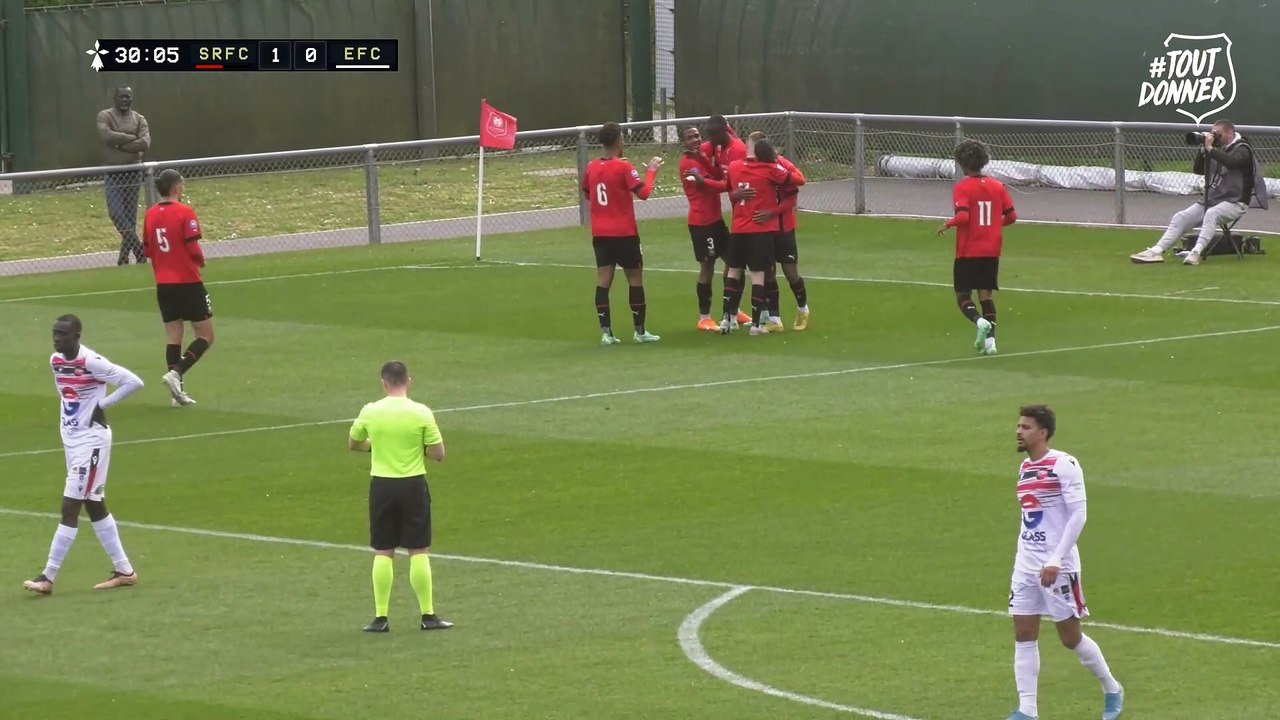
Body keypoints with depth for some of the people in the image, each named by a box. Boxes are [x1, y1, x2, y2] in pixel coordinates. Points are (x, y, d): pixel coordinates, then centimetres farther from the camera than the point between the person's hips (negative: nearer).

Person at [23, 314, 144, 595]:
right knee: (94, 505, 14)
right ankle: (124, 570, 22)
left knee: (70, 507, -9)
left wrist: (102, 405, -15)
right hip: (70, 438, 9)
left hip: (91, 439, -9)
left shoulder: (92, 362, -19)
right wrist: (69, 411, 9)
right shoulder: (55, 361, 4)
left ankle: (48, 577, -8)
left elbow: (133, 382, -19)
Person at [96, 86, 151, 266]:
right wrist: (131, 138, -12)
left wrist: (119, 144, -15)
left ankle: (124, 256, 11)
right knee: (116, 211, -15)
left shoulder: (139, 119, 5)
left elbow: (145, 144, -11)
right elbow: (106, 135, -21)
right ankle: (138, 249, -11)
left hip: (133, 172, 2)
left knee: (130, 214, 4)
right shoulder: (105, 116, 0)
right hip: (112, 172, -2)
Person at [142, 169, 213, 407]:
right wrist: (201, 261, 3)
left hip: (163, 285, 6)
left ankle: (178, 392, 6)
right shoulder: (184, 212, -14)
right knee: (205, 336, 4)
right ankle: (176, 373, -15)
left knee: (173, 338, 11)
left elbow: (147, 250, 9)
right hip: (188, 282, -6)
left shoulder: (150, 215, 4)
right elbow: (193, 248, -17)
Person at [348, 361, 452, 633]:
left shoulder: (370, 412, -4)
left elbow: (352, 444, 13)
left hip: (381, 485, 1)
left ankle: (380, 617, 7)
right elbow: (438, 454, -7)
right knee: (419, 552, 5)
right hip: (413, 485, -1)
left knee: (382, 553, 7)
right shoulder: (421, 413, -10)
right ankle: (428, 615, 7)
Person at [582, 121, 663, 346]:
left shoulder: (592, 167, 4)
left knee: (603, 281, 2)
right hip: (624, 233, -5)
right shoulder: (623, 167, -13)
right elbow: (643, 192, -17)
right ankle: (639, 331, 9)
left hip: (600, 234, 5)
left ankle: (605, 332, -4)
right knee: (635, 279, 6)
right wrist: (651, 171, -1)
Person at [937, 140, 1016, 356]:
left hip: (968, 251, -4)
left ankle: (980, 321, -23)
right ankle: (990, 339, 0)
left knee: (963, 296, 5)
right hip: (992, 250, 4)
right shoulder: (997, 186, 3)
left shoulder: (962, 188, -12)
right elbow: (1011, 216, 3)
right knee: (987, 294, 11)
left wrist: (947, 225, -5)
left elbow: (963, 216, -24)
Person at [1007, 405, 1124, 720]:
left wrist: (1055, 560, -21)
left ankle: (1111, 689, 23)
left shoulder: (1063, 465, -13)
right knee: (1023, 636, 1)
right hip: (1026, 565, 7)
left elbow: (1078, 515, -17)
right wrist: (1024, 559, 17)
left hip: (1057, 567, -7)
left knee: (1070, 637, 2)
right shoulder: (1025, 467, 11)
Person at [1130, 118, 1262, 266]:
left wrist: (1210, 148, -20)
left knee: (1211, 214, -38)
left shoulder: (1242, 150, -4)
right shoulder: (1217, 149, 18)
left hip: (1234, 202, -8)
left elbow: (1231, 162, -27)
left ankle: (1196, 253, -51)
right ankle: (1157, 251, -18)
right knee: (1180, 217, -8)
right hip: (1210, 200, 8)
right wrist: (1204, 149, 2)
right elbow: (1198, 169, 15)